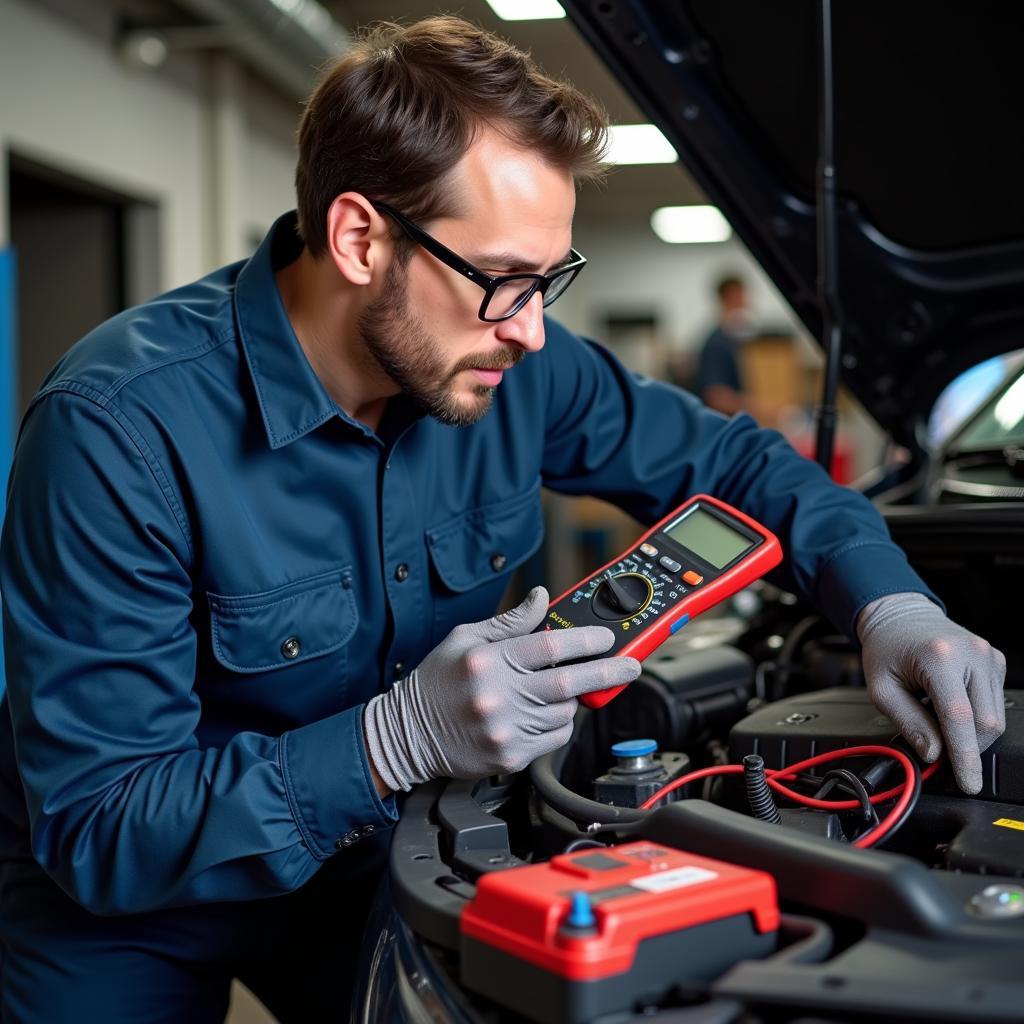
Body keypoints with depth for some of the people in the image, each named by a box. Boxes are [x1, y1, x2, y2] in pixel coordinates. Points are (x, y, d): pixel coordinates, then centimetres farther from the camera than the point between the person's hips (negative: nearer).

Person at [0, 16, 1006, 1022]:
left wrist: (891, 605, -20)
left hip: (359, 858, 4)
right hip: (123, 902, -3)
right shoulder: (119, 428, -31)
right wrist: (397, 739, -41)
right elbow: (95, 827, -30)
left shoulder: (515, 365, -15)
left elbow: (728, 459, -2)